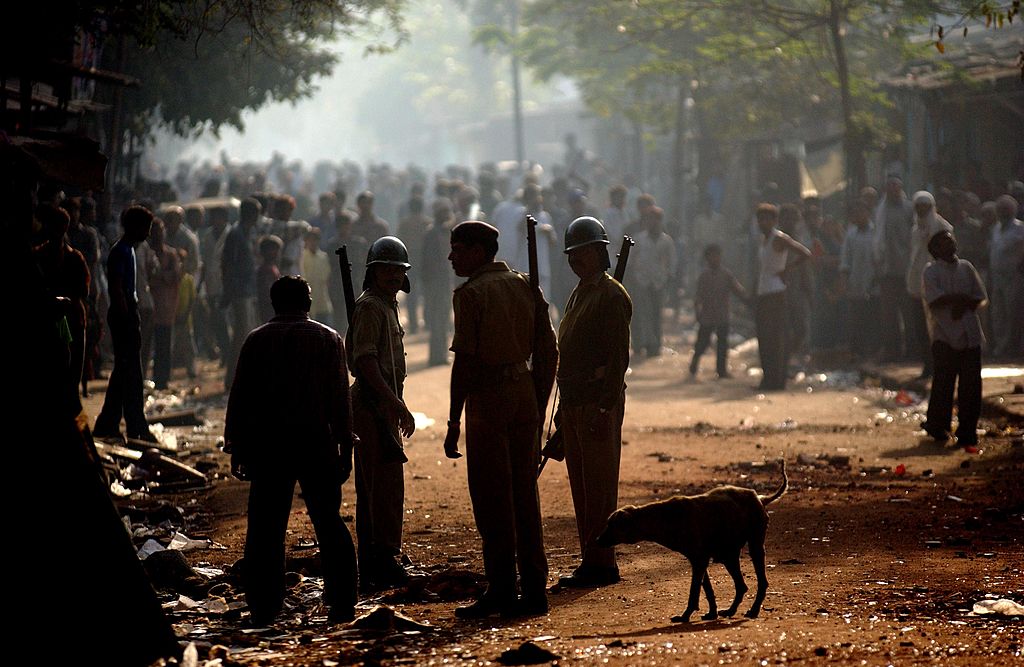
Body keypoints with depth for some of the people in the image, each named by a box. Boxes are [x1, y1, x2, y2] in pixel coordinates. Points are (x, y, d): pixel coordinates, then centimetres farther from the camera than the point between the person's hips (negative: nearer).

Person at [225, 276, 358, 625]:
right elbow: (340, 398, 1)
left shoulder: (257, 340, 7)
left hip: (267, 444, 0)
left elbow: (240, 396, 5)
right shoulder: (328, 339, 5)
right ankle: (342, 603, 3)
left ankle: (263, 606, 2)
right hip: (316, 442, 0)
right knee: (329, 523, 6)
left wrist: (237, 448, 10)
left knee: (265, 528, 4)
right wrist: (345, 448, 5)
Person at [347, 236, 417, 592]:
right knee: (386, 486, -11)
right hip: (375, 406, -11)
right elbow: (365, 360, -21)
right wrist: (396, 403, -25)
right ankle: (385, 561, -10)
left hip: (382, 406, 11)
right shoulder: (370, 306, -13)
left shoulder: (386, 305, 19)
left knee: (374, 489, 13)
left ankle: (372, 568, 18)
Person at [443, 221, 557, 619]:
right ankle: (534, 590, 12)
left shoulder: (471, 293, -9)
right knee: (524, 495, 11)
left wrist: (454, 421, -12)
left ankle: (501, 590, -1)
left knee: (493, 499, -1)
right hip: (524, 393, 7)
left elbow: (465, 360, -14)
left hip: (488, 398, -7)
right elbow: (547, 353, 12)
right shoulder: (525, 287, 12)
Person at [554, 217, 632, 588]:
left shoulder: (611, 296, -11)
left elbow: (618, 358, -17)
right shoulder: (578, 295, 19)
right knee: (582, 487, 11)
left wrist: (606, 408, -22)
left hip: (599, 404, -10)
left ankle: (600, 563, -4)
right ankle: (591, 561, 16)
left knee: (598, 487, -7)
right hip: (574, 403, 10)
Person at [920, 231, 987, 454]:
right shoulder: (931, 271, 1)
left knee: (971, 385, -1)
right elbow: (934, 300, -14)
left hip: (970, 334, 4)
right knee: (943, 381, -6)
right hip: (944, 334, -4)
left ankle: (967, 436, 4)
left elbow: (980, 298, 10)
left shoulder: (966, 267, 14)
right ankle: (937, 426, 12)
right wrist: (962, 298, -9)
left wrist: (962, 305, -8)